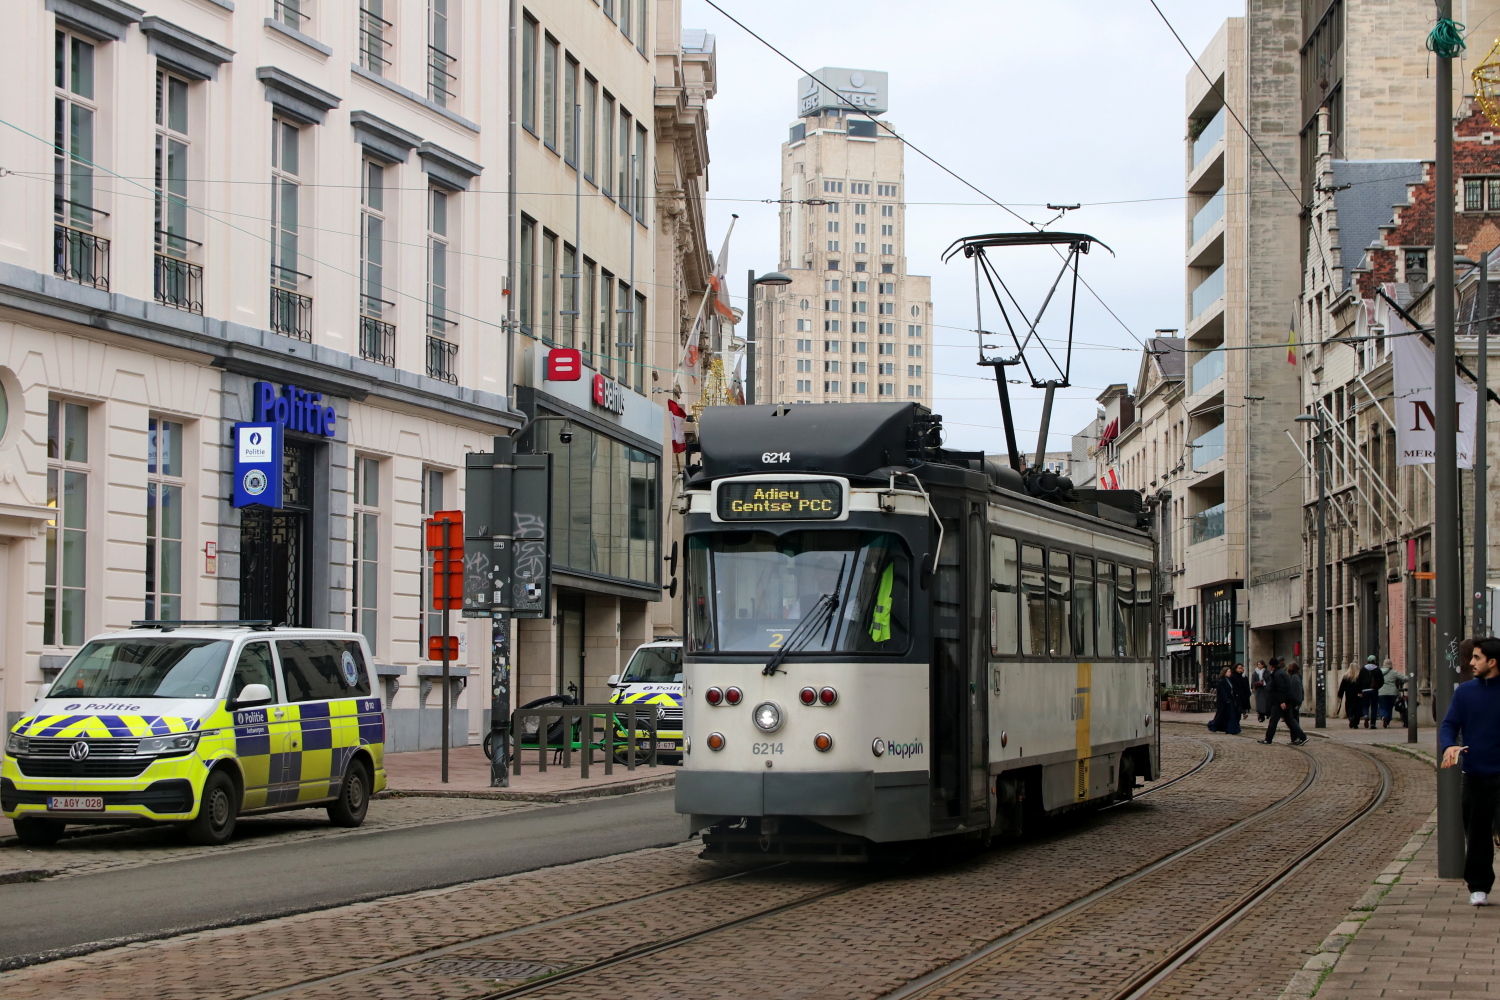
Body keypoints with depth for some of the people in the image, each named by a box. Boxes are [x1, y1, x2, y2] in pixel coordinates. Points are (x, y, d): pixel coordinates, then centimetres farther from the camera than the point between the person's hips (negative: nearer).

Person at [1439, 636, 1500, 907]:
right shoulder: (1465, 691, 7)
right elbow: (1449, 724, 3)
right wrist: (1449, 745, -17)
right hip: (1474, 774, 4)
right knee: (1476, 834, 9)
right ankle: (1478, 887, 19)